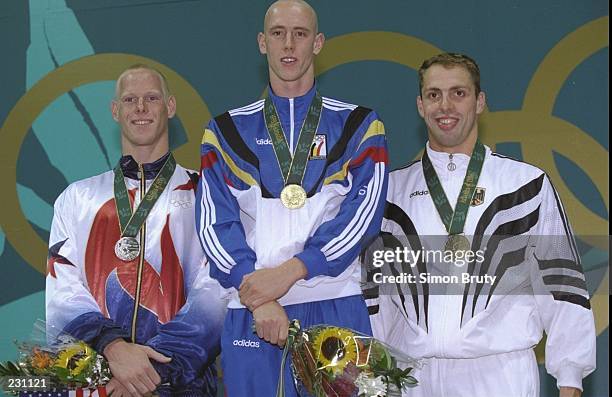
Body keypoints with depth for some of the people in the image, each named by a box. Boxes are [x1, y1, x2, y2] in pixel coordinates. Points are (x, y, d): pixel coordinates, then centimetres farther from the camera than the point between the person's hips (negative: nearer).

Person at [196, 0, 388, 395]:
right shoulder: (227, 131, 12)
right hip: (251, 315, 1)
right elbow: (216, 224, 2)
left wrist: (289, 271, -14)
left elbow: (362, 215, -3)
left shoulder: (359, 127, 9)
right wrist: (258, 296, -12)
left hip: (336, 308, 0)